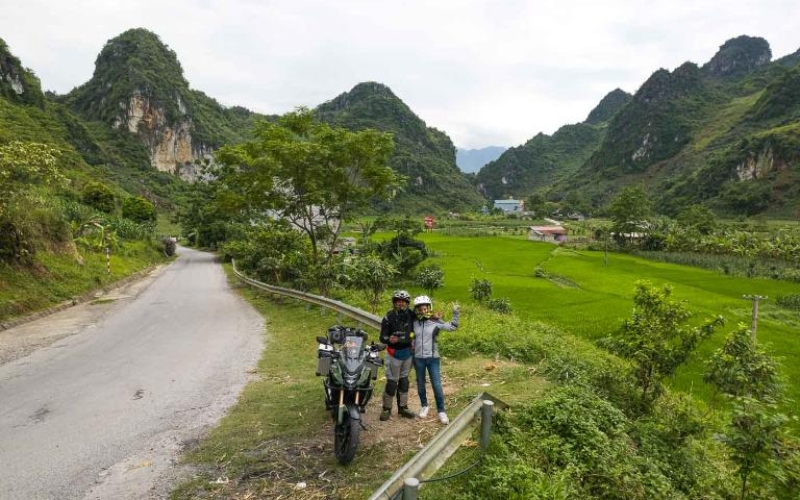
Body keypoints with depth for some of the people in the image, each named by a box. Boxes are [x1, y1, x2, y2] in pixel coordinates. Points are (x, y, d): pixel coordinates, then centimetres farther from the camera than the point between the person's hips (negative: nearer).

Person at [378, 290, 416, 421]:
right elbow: (382, 337, -14)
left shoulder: (410, 315, -4)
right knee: (392, 382, -2)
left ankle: (403, 407, 26)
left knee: (404, 381, 15)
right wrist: (389, 339, -37)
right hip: (394, 353, -5)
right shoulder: (388, 317, -15)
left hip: (407, 352, 5)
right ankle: (387, 408, 11)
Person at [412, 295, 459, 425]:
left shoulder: (436, 322, -6)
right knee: (420, 384, 14)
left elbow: (452, 327, -8)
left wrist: (456, 313, -16)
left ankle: (441, 411, 11)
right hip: (418, 358, 2)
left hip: (433, 358, -2)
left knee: (437, 385, -2)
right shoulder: (414, 323, -1)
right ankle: (424, 406, 35)